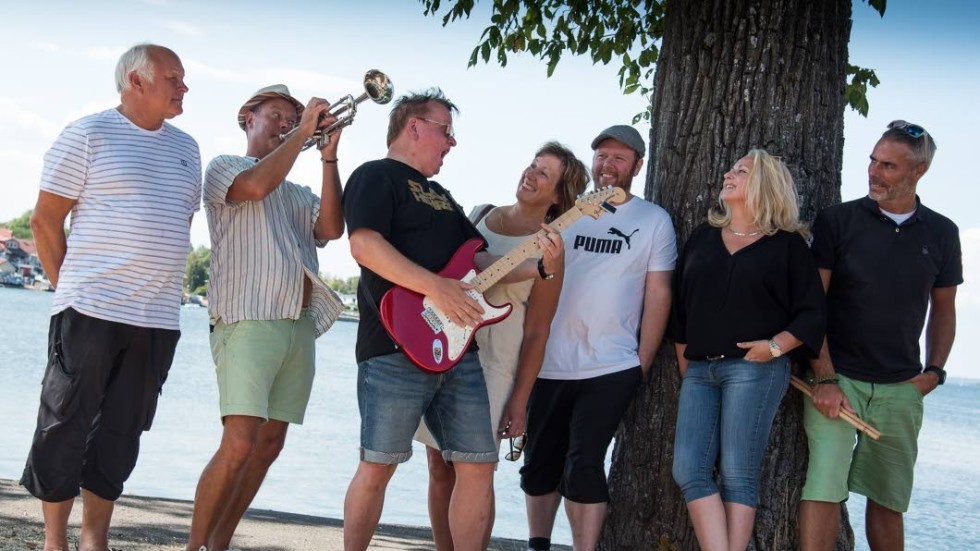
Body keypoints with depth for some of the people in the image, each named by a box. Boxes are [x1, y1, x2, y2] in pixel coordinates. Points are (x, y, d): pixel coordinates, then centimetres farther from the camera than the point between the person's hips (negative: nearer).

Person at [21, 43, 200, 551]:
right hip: (91, 312, -5)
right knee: (66, 426, 1)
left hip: (158, 319, 5)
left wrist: (159, 288, 14)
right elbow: (45, 220, -2)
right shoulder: (88, 135, -3)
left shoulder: (186, 148, 15)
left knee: (121, 433, 8)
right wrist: (71, 287, 0)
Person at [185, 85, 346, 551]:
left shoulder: (299, 194, 25)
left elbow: (331, 228, 5)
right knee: (239, 444, -17)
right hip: (247, 320, -6)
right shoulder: (225, 167, 10)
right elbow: (255, 185, -14)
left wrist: (328, 157, 0)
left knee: (269, 446, 5)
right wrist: (303, 132, -7)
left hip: (300, 326, 7)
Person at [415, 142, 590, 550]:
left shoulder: (548, 248, -6)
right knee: (439, 466, 8)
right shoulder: (478, 215, 10)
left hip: (491, 366, -5)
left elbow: (537, 332, -6)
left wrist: (520, 401, -9)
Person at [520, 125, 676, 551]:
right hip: (548, 365, 3)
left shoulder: (654, 221, 2)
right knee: (540, 463, 10)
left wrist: (643, 365, -4)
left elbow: (658, 295, 1)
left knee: (583, 466, -8)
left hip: (611, 370, -3)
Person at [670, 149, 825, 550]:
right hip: (699, 370, 5)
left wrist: (776, 346, -12)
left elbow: (813, 313, 1)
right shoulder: (703, 237, 17)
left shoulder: (787, 244, 4)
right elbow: (680, 302, 18)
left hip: (754, 369, -5)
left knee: (737, 475, -7)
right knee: (689, 470, -8)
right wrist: (684, 362, 13)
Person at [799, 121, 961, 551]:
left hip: (900, 388, 3)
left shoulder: (941, 233, 7)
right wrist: (825, 379, -12)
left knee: (889, 499, 10)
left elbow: (943, 308, 18)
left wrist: (934, 370, 6)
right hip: (838, 379, -3)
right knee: (824, 488, -13)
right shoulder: (837, 221, -3)